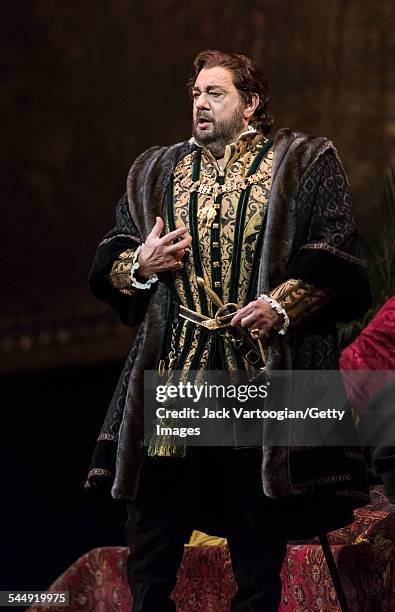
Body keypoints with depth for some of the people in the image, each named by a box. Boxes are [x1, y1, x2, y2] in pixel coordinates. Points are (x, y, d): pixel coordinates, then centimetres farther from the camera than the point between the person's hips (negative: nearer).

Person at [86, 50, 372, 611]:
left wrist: (283, 304, -15)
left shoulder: (304, 164, 6)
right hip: (169, 373, 3)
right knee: (149, 565, 2)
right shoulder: (157, 171, 17)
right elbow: (107, 264, 19)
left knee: (258, 560, 3)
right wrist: (139, 265, -3)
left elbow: (336, 258, -1)